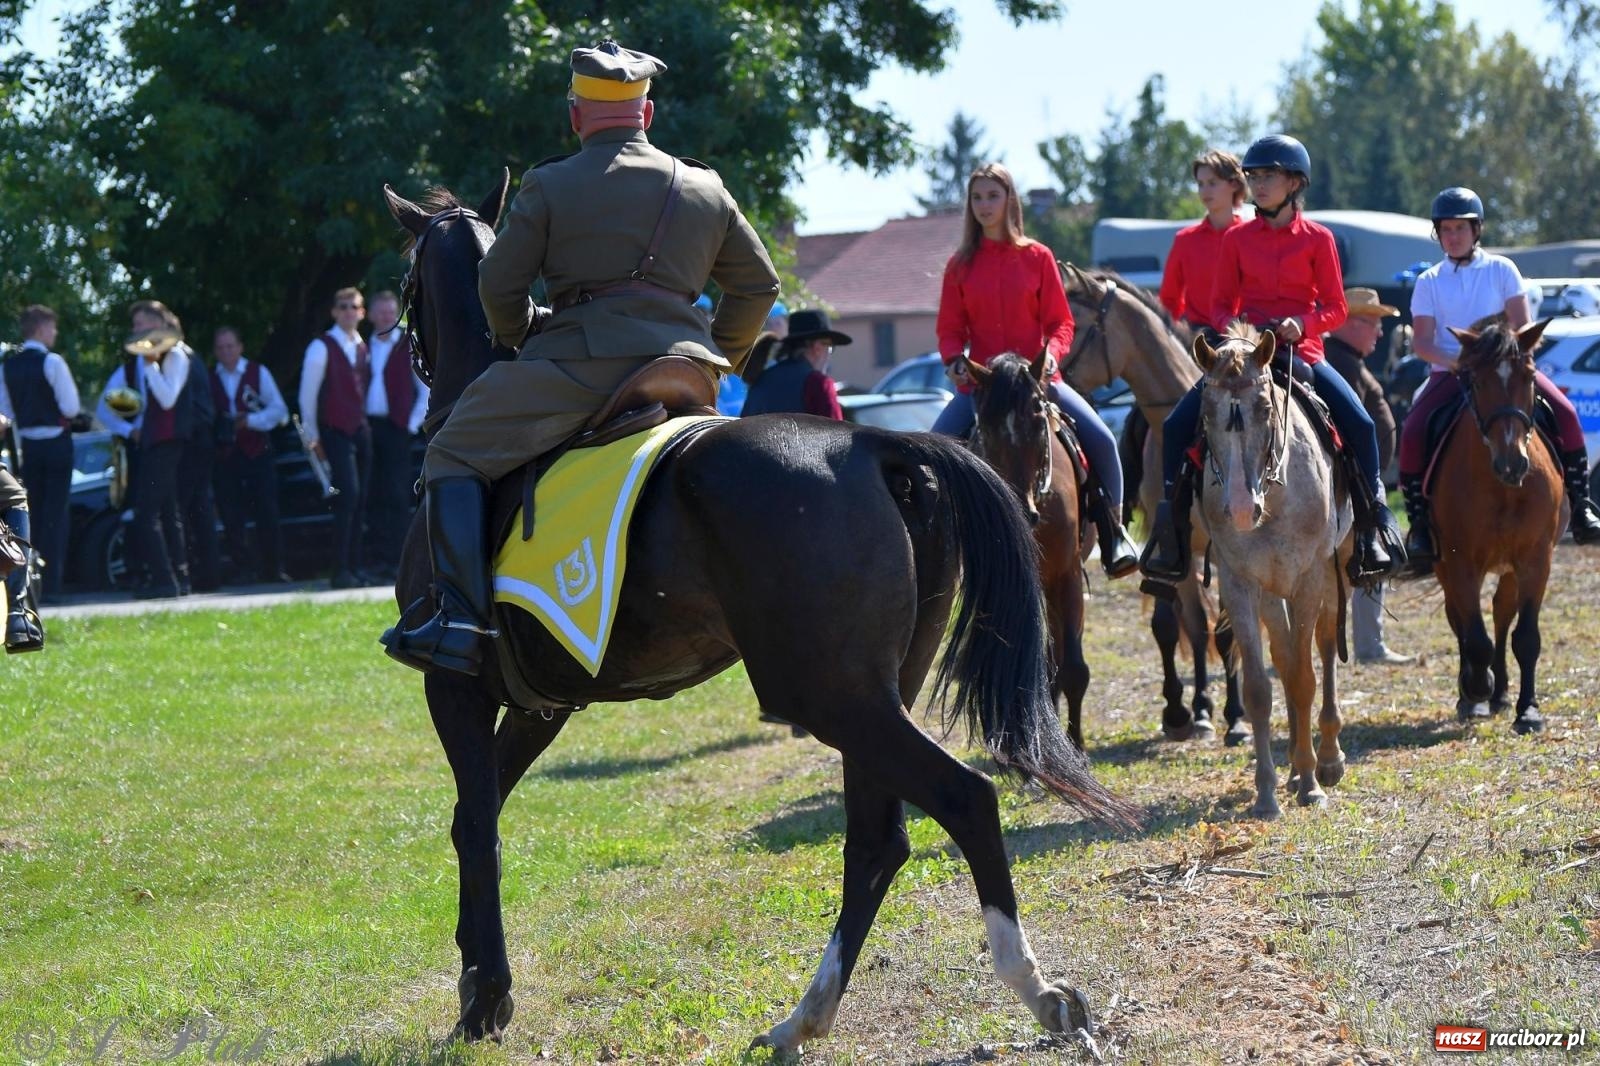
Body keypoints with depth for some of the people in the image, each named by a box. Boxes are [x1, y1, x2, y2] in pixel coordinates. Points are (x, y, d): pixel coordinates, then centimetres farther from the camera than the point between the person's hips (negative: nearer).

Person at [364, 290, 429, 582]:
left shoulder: (409, 346, 4)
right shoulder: (364, 347, 14)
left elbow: (426, 390, 3)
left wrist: (412, 424, -4)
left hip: (396, 427, -3)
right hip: (368, 427, 3)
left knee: (397, 497, -7)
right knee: (373, 498, 2)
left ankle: (397, 561, -8)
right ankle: (377, 560, 5)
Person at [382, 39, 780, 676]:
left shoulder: (549, 187, 6)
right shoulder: (707, 190, 18)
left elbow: (500, 284, 4)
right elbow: (758, 285, 22)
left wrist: (522, 346, 23)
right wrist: (720, 360, 30)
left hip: (582, 360, -5)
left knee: (454, 457, 2)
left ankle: (461, 621, -15)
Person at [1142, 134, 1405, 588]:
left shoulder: (1317, 239, 1)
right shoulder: (1237, 239, 7)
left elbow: (1335, 308, 1)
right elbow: (1220, 304, 10)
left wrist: (1303, 324, -18)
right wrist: (1229, 328, -12)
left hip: (1301, 351, -2)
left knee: (1359, 423, -22)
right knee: (1178, 424, -14)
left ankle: (1374, 522, -7)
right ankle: (1172, 522, -3)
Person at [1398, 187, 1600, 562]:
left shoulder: (1501, 270, 6)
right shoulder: (1429, 282, 7)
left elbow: (1521, 327, 2)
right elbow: (1421, 341, -1)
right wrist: (1455, 361, -20)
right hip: (1449, 373, 0)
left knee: (1565, 414, -22)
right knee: (1413, 433, -25)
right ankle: (1419, 521, -14)